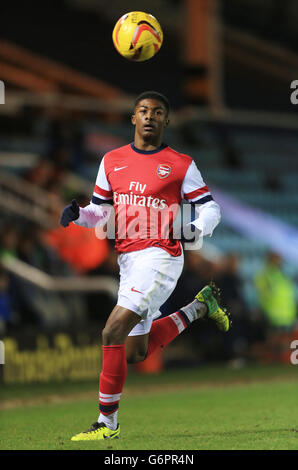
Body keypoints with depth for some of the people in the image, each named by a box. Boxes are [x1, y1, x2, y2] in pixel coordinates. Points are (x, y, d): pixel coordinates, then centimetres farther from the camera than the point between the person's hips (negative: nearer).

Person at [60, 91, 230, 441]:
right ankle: (200, 307, 34)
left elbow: (209, 206, 5)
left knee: (113, 333, -19)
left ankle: (107, 422, -8)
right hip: (128, 259, 7)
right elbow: (99, 212, 19)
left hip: (160, 255, -7)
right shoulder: (112, 161, 13)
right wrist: (77, 214, -2)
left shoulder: (180, 165, 1)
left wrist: (198, 228, -16)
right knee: (135, 353, 13)